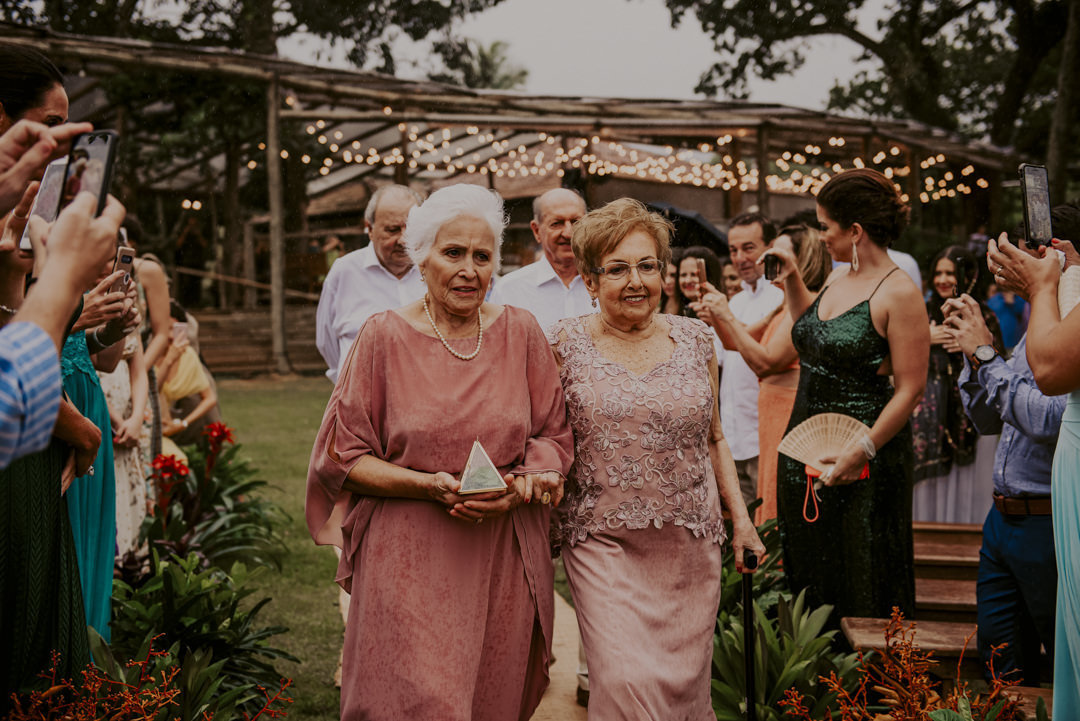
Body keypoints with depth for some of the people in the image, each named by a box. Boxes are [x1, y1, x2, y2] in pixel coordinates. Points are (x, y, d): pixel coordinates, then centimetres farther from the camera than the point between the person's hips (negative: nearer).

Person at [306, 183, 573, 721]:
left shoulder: (521, 333, 5)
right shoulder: (384, 336, -2)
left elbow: (554, 435, 11)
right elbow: (342, 457, -2)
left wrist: (521, 486, -11)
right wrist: (429, 485, -16)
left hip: (503, 559, 3)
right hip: (408, 560, -2)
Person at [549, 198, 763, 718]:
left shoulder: (694, 338, 7)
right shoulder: (566, 344, -1)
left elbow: (713, 438, 14)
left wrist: (739, 515, 8)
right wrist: (542, 535, -3)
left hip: (691, 544, 3)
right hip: (603, 543, -3)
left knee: (684, 679, 7)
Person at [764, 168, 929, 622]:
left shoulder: (897, 293, -16)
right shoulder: (837, 278, 9)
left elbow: (911, 388, -19)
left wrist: (863, 450, -25)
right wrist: (792, 280, 17)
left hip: (864, 463, -8)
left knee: (861, 586, 2)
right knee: (808, 577, 15)